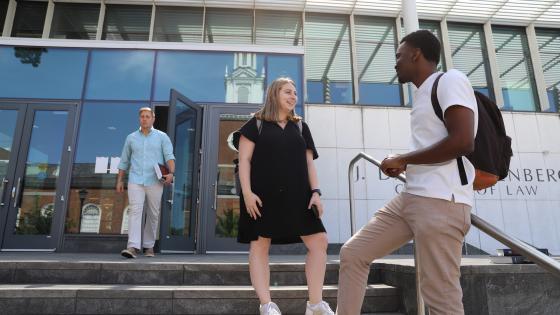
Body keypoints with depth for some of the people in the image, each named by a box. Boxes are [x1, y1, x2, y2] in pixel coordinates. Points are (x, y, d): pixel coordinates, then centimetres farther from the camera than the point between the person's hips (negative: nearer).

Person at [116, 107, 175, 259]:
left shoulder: (162, 137, 6)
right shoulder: (131, 138, 13)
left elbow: (169, 156, -6)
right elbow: (124, 161, 18)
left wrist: (171, 173, -23)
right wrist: (119, 180, 13)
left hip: (155, 182, -1)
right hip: (135, 180, 1)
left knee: (153, 214, 4)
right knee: (135, 210, -12)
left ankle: (149, 246, 18)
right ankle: (133, 247, -17)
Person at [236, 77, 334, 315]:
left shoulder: (301, 127, 17)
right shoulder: (256, 124, 5)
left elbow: (309, 163, 12)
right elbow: (244, 160, -1)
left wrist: (315, 192, 0)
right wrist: (247, 192, -13)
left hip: (296, 195, 4)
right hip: (263, 195, -3)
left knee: (319, 242, -2)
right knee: (259, 245, -1)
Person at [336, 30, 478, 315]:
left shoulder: (450, 80, -5)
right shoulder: (423, 94, 21)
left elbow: (463, 142, -19)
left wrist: (402, 159, -9)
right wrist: (404, 165, 10)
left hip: (441, 203, -9)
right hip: (410, 198, 9)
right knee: (352, 253, 8)